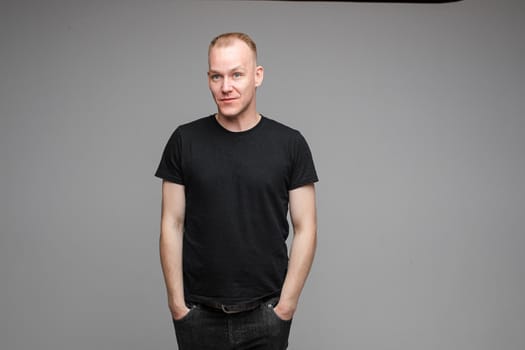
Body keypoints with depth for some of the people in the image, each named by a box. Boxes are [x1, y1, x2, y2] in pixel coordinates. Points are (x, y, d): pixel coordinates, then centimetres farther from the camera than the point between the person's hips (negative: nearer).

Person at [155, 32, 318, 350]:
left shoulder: (289, 144, -3)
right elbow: (173, 224, 0)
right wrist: (177, 303, -3)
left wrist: (286, 304, -7)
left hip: (264, 314, 0)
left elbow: (305, 228, -2)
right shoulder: (185, 141, -1)